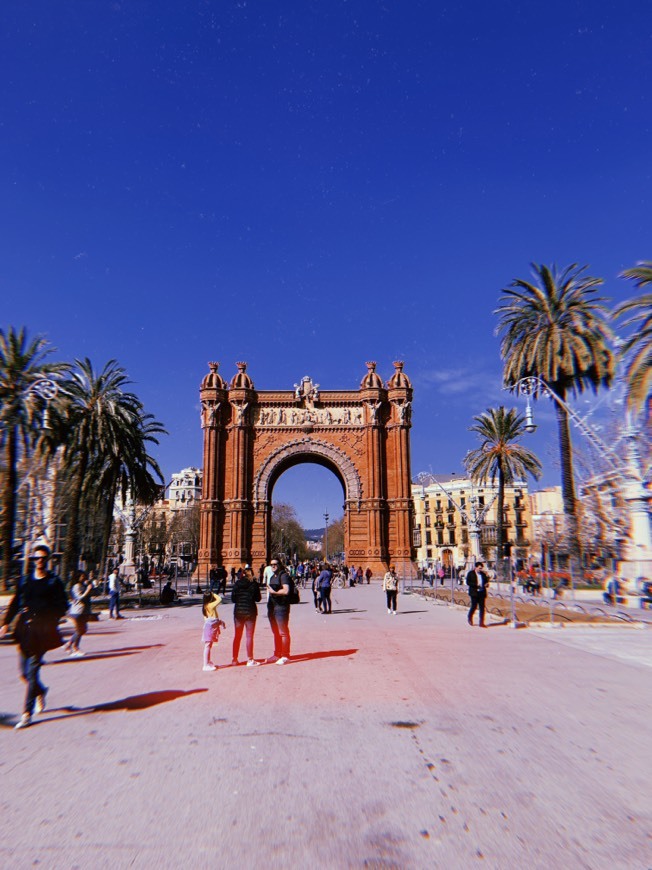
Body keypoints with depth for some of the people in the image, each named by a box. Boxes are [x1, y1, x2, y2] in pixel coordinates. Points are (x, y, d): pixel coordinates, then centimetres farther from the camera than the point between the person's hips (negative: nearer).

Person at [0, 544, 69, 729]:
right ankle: (40, 692, 37)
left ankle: (27, 712, 3)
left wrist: (48, 620, -11)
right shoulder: (24, 580, 11)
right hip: (24, 630, 4)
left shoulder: (54, 582, 0)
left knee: (32, 670, -6)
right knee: (25, 672, 9)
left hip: (41, 632, -4)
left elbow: (62, 606, 0)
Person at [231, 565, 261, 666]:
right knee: (249, 636, 2)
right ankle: (250, 660, 1)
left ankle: (235, 659, 18)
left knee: (237, 636, 12)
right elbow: (258, 598, -1)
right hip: (250, 611, -3)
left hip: (238, 611, 3)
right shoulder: (254, 584, -5)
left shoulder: (237, 583, 1)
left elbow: (233, 598, 1)